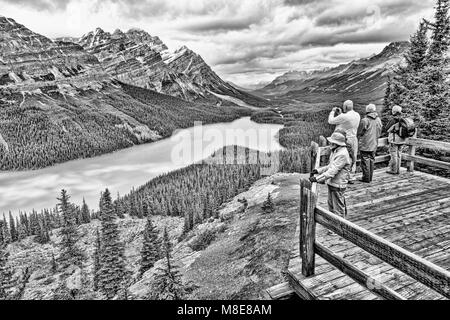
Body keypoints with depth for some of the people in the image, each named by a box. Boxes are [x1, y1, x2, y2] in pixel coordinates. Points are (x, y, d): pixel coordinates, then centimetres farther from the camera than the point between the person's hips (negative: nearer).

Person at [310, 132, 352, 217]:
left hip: (338, 185, -10)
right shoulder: (335, 151, 8)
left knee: (338, 209, 4)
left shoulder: (342, 154, -24)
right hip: (332, 183, 10)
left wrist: (317, 178, -29)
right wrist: (318, 171, 9)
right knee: (331, 206, 22)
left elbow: (332, 171, -29)